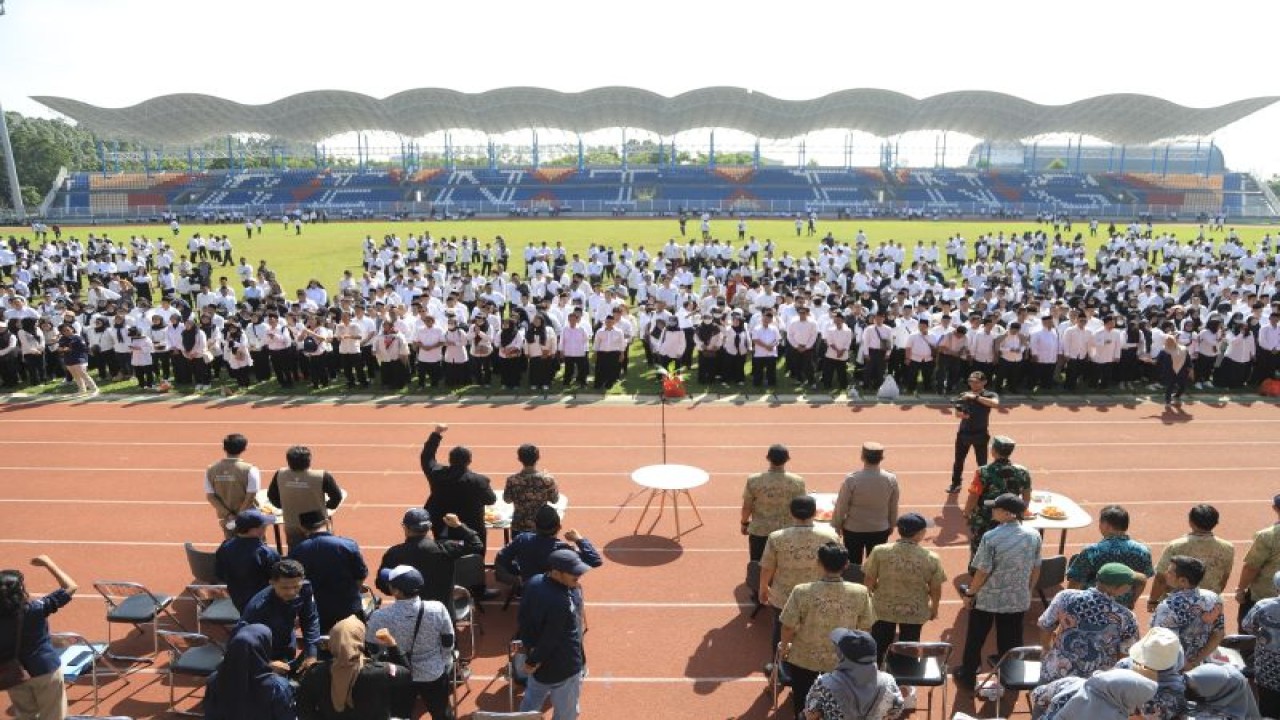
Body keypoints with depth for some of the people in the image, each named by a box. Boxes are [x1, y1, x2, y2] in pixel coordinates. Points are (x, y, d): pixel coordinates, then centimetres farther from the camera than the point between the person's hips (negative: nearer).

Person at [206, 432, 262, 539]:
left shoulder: (211, 470, -4)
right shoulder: (250, 470, -18)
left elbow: (210, 496, -5)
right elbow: (250, 497, -20)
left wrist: (228, 515, -6)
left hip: (226, 519, 4)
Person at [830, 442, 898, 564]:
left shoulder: (852, 479, -21)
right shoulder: (891, 479, -12)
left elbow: (841, 506, -11)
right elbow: (893, 507, 1)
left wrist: (836, 525, 5)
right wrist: (891, 525, 18)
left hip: (854, 530, -2)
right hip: (880, 530, 2)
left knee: (853, 565, 13)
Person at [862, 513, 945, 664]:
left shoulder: (880, 552, -16)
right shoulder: (931, 558, -16)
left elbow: (869, 582, -8)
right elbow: (935, 589, -5)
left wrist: (867, 601, 11)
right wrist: (934, 608, 14)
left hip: (883, 609, 1)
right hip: (915, 612, -1)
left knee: (879, 647, 20)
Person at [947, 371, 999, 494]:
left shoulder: (990, 395, -7)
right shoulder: (964, 395, 2)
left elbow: (995, 403, -29)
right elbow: (957, 412, 3)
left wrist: (976, 397, -32)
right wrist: (962, 414, -21)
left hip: (981, 433, -3)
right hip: (964, 432, 3)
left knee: (982, 462, 6)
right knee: (959, 460, 11)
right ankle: (955, 484, 25)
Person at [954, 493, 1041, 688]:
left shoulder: (991, 538, -23)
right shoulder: (1034, 536, -9)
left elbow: (983, 572, -17)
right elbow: (1036, 569, 2)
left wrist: (970, 594, -3)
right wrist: (1028, 590, 18)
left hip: (987, 598, -3)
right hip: (1017, 599, 3)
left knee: (975, 639, 16)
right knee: (1010, 640, 19)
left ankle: (967, 676, 30)